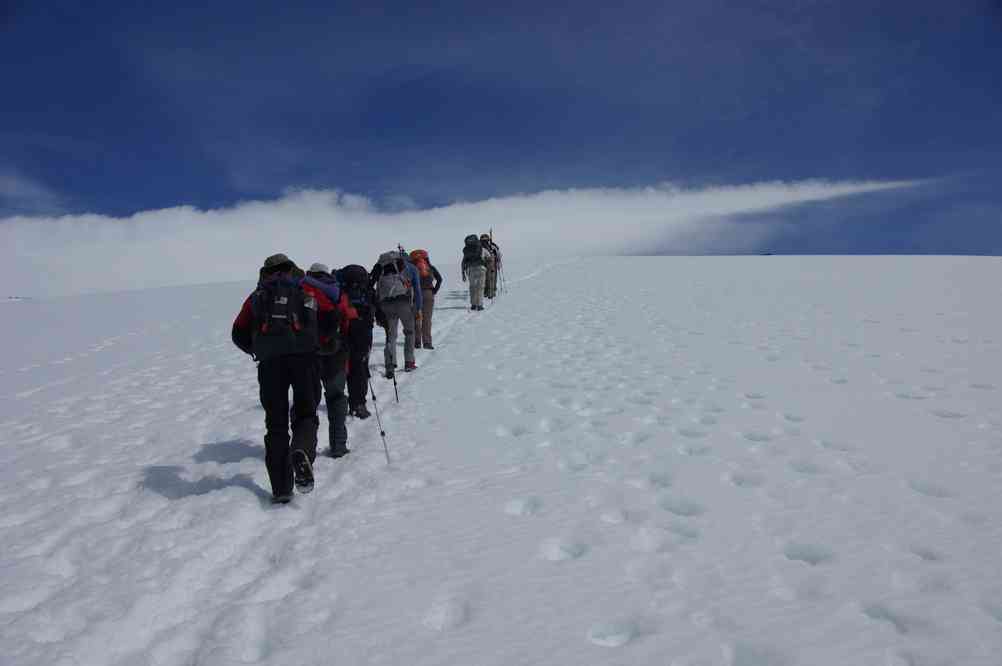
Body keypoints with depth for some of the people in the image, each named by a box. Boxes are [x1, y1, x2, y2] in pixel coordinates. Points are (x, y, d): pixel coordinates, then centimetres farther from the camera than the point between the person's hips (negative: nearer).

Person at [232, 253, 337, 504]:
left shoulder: (256, 296, 23)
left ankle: (281, 489, 6)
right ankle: (302, 452, -24)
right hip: (304, 355, -1)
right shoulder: (306, 289, 20)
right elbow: (330, 318, 12)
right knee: (305, 414, 9)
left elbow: (238, 334, 16)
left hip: (269, 360, 1)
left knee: (276, 423, 9)